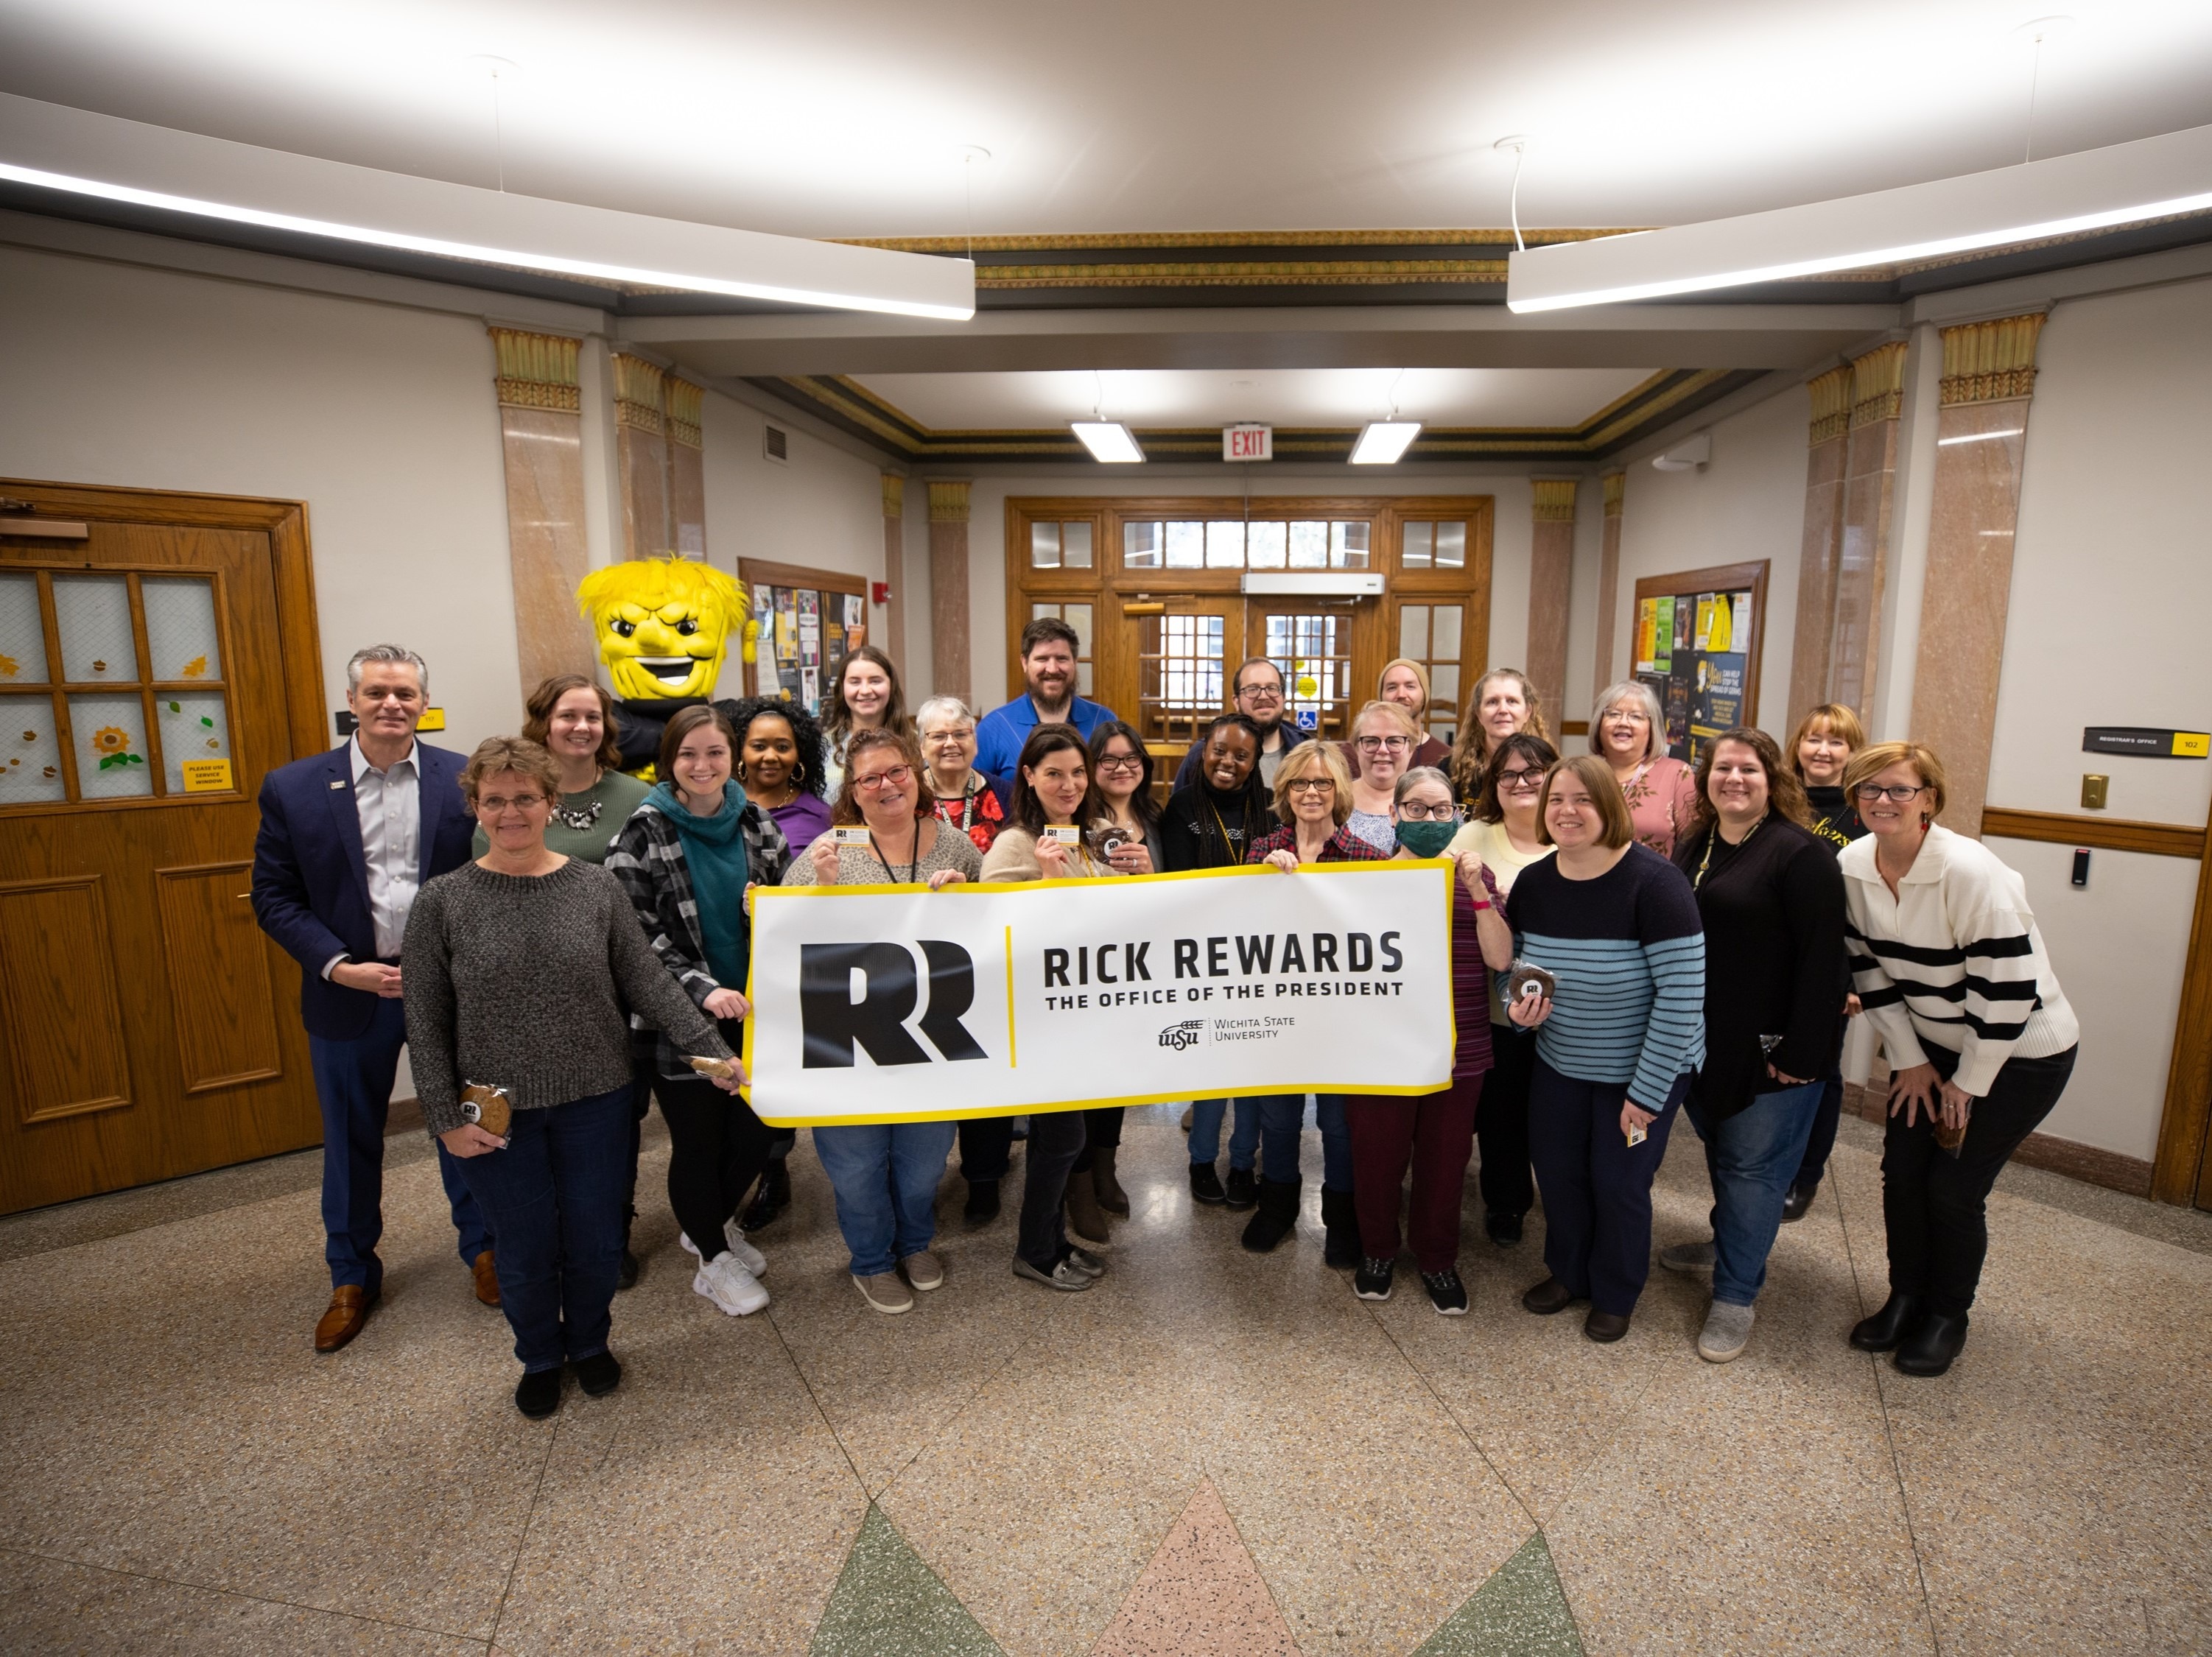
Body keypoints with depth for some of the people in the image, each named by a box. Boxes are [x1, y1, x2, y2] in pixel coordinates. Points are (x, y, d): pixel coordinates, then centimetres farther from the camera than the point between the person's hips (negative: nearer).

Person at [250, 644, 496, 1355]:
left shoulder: (463, 780, -7)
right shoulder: (293, 788, -5)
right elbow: (275, 898, -2)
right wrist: (340, 967, -14)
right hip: (349, 991, 1)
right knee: (351, 1141, 16)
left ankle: (482, 1246, 36)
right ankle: (352, 1277, 37)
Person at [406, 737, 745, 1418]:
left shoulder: (597, 888, -5)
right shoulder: (442, 901, -6)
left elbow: (648, 982, -3)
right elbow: (425, 1022, -2)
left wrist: (711, 1048, -10)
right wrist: (445, 1117, -6)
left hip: (596, 1102, 1)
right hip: (497, 1112, -1)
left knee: (596, 1242, 14)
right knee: (526, 1251, 13)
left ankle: (590, 1343, 43)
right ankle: (539, 1358, 41)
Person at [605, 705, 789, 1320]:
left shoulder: (754, 821, 2)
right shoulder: (644, 831, -10)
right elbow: (637, 933, -14)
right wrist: (703, 989, -24)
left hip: (750, 1010, 4)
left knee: (754, 1132, 14)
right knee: (698, 1141, 10)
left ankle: (714, 1223, 44)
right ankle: (712, 1261, 34)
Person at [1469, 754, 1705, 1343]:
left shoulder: (1654, 882, -23)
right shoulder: (1533, 882, -7)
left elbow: (1683, 994, -23)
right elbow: (1511, 965, 8)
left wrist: (1646, 1092, -21)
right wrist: (1518, 1007, -15)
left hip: (1640, 1069, -4)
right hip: (1558, 1063, 5)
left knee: (1618, 1183, 10)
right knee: (1556, 1172, 15)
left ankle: (1614, 1295, 37)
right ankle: (1568, 1273, 42)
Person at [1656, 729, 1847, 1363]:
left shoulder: (1800, 853, -14)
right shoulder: (1692, 848, 8)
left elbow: (1822, 959, -18)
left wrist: (1801, 1053, -20)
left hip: (1771, 1047, -7)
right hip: (1702, 1041, 7)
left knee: (1753, 1164, 3)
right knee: (1720, 1150, 21)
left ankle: (1736, 1296, 15)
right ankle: (1728, 1244, 42)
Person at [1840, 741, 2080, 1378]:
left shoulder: (1969, 871, -28)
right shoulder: (1852, 866, -10)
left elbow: (2006, 987, -24)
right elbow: (1868, 968, 0)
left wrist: (1969, 1082, -15)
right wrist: (1911, 1060, 0)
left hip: (2022, 1051, -5)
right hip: (1930, 1042, 5)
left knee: (1954, 1187, -2)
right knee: (1901, 1170, 4)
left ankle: (1947, 1317, 21)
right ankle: (1905, 1298, 26)